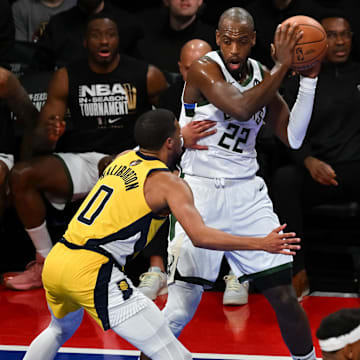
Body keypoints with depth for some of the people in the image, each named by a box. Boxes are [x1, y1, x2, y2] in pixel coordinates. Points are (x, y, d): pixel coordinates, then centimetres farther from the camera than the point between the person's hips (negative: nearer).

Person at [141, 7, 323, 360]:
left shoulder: (261, 76, 7)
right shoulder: (204, 69, -12)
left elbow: (293, 138, 6)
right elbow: (240, 108, -29)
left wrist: (309, 79, -1)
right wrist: (281, 67, -23)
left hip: (247, 193, 5)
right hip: (201, 193, -5)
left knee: (284, 296, 4)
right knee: (181, 310, -6)